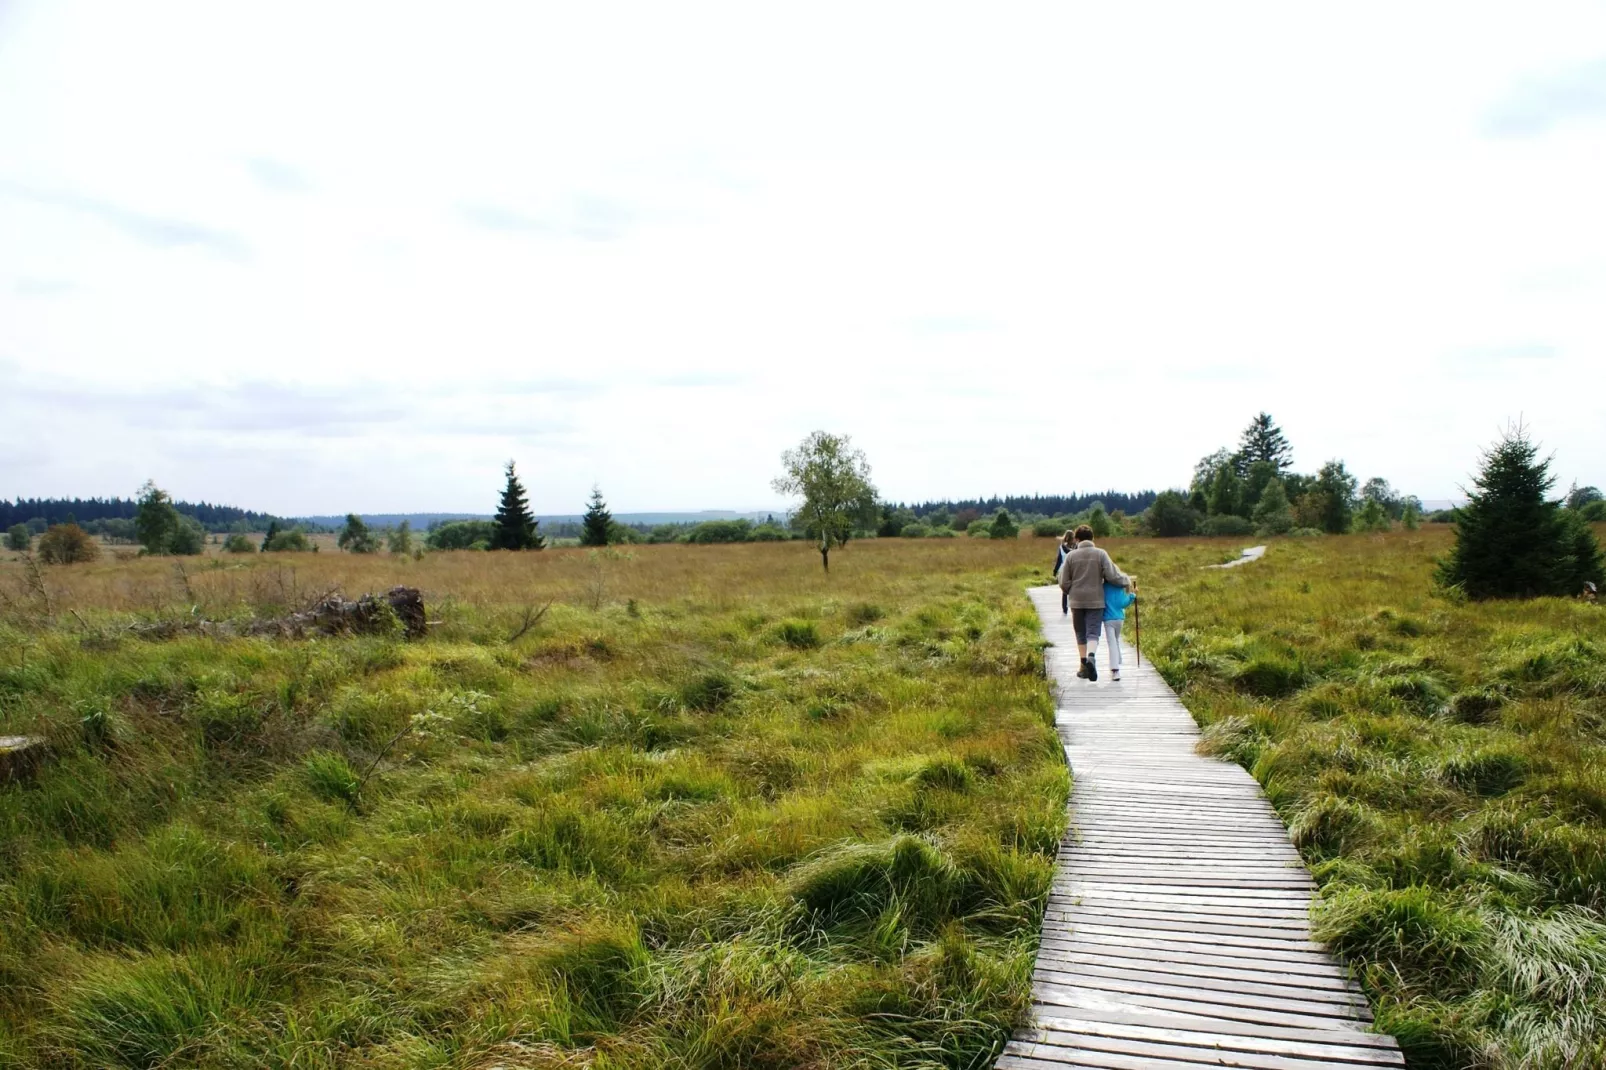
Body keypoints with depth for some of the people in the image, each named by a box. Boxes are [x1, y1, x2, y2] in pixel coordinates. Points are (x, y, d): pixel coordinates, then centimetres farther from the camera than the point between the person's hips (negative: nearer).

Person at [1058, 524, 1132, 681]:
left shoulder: (1071, 556, -2)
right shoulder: (1101, 554, -4)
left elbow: (1064, 583, -1)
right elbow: (1112, 576, -10)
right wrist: (1126, 581, 9)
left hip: (1077, 601, 1)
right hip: (1096, 601, -1)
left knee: (1081, 634, 13)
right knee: (1093, 632, -1)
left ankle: (1084, 666, 15)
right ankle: (1091, 656, -28)